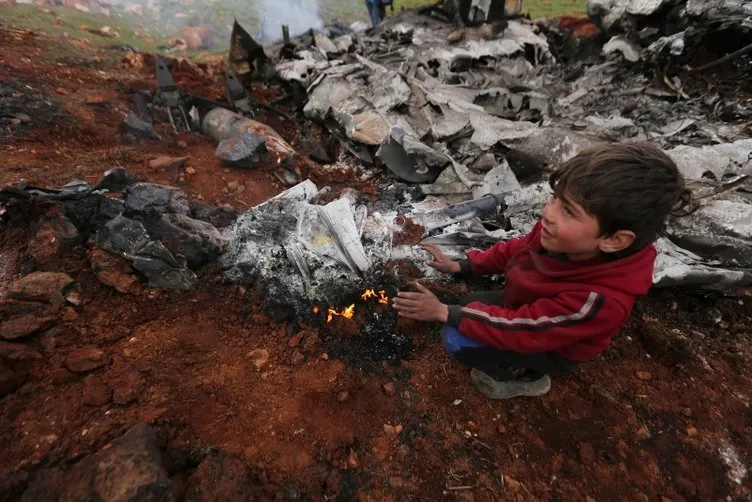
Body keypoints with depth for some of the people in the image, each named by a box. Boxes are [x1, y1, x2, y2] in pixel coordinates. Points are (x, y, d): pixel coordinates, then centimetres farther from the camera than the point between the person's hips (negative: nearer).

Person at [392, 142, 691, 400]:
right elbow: (519, 248, -7)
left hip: (552, 348, -6)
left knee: (457, 340, -22)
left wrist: (443, 313, -30)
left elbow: (521, 330, -34)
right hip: (530, 305, 6)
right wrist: (460, 267, -7)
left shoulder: (599, 299, -43)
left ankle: (526, 376, 5)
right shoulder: (567, 236, -28)